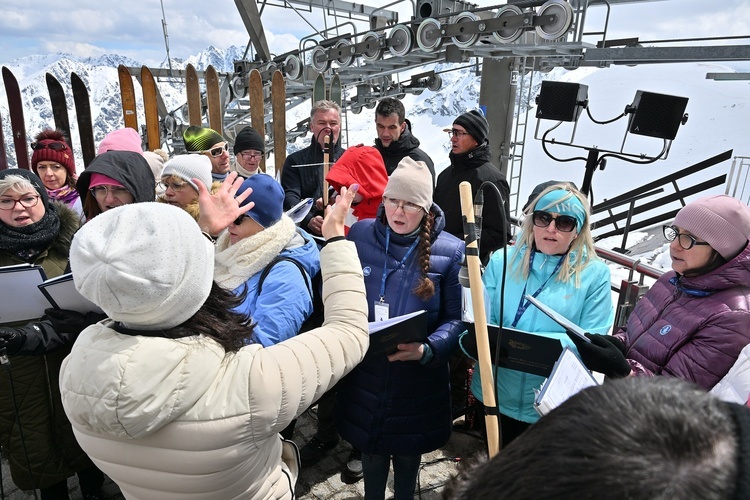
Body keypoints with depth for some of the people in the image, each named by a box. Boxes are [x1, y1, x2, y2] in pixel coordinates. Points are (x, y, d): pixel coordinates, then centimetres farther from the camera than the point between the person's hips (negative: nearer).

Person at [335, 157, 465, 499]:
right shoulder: (360, 235, -6)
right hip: (364, 373, 2)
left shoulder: (450, 251, -11)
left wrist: (427, 349, -26)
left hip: (418, 378, -1)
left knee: (408, 452, 23)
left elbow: (456, 318, -9)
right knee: (370, 448, 22)